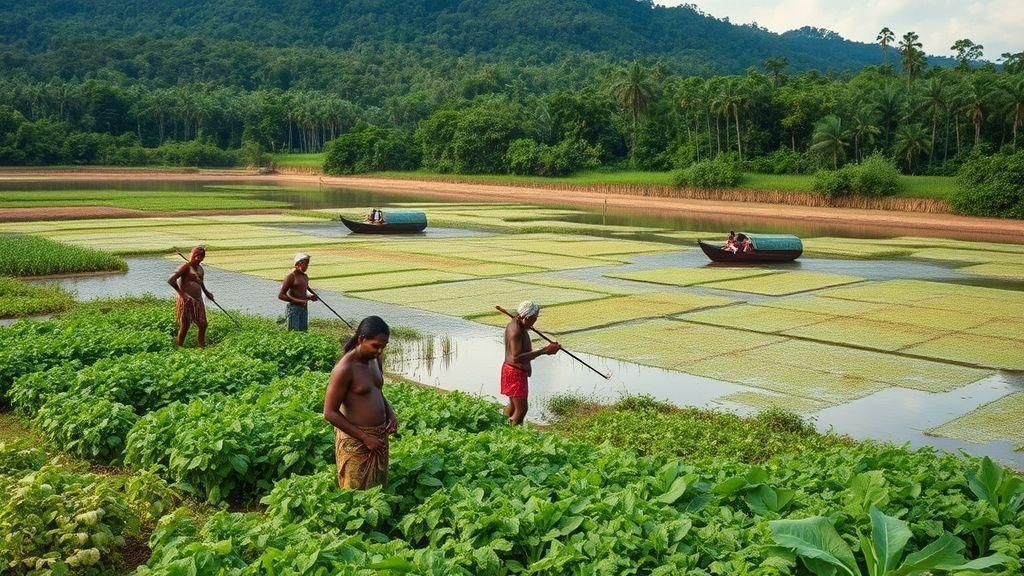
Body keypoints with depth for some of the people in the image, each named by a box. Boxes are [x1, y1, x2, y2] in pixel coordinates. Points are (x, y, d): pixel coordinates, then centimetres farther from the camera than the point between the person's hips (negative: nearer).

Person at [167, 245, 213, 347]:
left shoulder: (200, 269, 14)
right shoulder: (186, 267, -11)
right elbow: (170, 280, -21)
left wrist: (207, 293, 19)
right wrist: (181, 293, -23)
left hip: (198, 301, 7)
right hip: (186, 301, -7)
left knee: (203, 325, 8)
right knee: (185, 327, -2)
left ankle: (202, 347, 21)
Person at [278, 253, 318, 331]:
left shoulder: (305, 277, 15)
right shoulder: (291, 276, -8)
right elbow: (281, 295, -12)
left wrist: (310, 297, 7)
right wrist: (297, 301, -21)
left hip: (304, 308, 8)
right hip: (293, 308, -8)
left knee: (304, 331, 5)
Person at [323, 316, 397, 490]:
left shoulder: (375, 359, 4)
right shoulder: (345, 368, -19)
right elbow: (330, 413, -18)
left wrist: (391, 413, 0)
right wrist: (365, 437, -18)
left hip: (379, 436, 7)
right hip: (355, 441, -7)